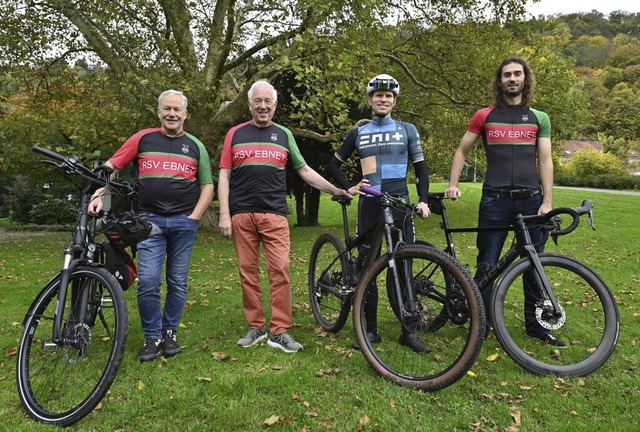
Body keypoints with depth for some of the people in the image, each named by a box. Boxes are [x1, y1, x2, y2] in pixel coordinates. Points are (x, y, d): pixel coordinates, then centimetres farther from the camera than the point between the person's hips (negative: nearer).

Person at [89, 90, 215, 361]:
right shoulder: (143, 139, 6)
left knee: (178, 282, 6)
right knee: (148, 281, -8)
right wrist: (98, 196, -9)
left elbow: (207, 186, 8)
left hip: (184, 222, 1)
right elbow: (111, 167, 6)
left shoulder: (195, 145, 9)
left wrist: (194, 217, -2)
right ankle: (152, 337, 9)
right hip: (150, 220, -1)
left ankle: (170, 333, 22)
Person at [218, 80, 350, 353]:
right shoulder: (235, 134, 10)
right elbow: (224, 176, 7)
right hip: (241, 215, 0)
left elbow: (304, 171, 14)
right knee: (248, 272, 4)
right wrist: (224, 214, -2)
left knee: (280, 270, -7)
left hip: (274, 215, 0)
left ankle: (279, 331, 2)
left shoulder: (284, 135, 13)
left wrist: (338, 190, 8)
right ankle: (255, 328, 16)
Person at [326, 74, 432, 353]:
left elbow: (420, 168, 11)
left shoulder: (407, 130, 10)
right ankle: (370, 329, 13)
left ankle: (408, 331, 9)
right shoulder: (358, 133, 13)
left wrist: (423, 200, -3)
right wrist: (348, 187, 5)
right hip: (369, 204, 1)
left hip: (400, 204, -1)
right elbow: (334, 164, 20)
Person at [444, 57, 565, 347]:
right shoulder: (485, 116, 7)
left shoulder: (539, 118, 11)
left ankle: (535, 324, 21)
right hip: (495, 200, -2)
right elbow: (461, 151, 12)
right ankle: (482, 322, 14)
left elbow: (545, 160, 7)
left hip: (531, 200, 2)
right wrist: (453, 184, 0)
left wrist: (547, 201, -2)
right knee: (487, 265, 1)